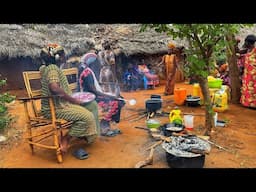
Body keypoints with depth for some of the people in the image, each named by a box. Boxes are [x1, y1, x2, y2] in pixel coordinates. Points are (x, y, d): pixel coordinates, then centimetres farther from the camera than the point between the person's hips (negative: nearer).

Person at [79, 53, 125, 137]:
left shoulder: (89, 71, 17)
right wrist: (108, 95, -20)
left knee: (119, 101, 3)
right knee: (114, 103, -23)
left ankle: (106, 126, 2)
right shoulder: (87, 72, -14)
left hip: (96, 95, 10)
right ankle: (104, 127, -11)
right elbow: (92, 90, -22)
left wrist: (107, 94, 8)